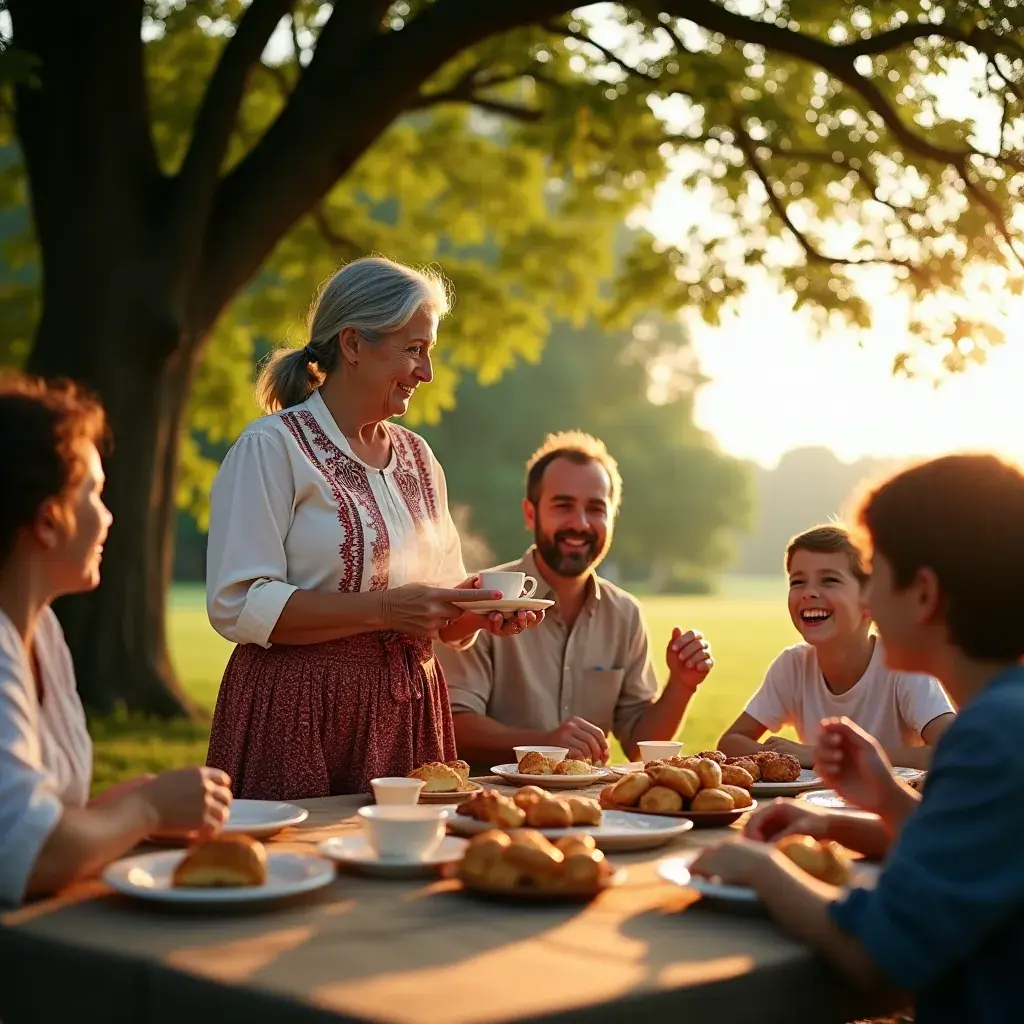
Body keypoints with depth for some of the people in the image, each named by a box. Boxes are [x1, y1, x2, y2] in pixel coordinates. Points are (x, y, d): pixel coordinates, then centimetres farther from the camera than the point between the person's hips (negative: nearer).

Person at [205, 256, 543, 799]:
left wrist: (479, 611, -3)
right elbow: (237, 606, -17)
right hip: (300, 722, -6)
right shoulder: (271, 448, -7)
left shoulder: (417, 458, 14)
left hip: (407, 716, 6)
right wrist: (382, 608, -20)